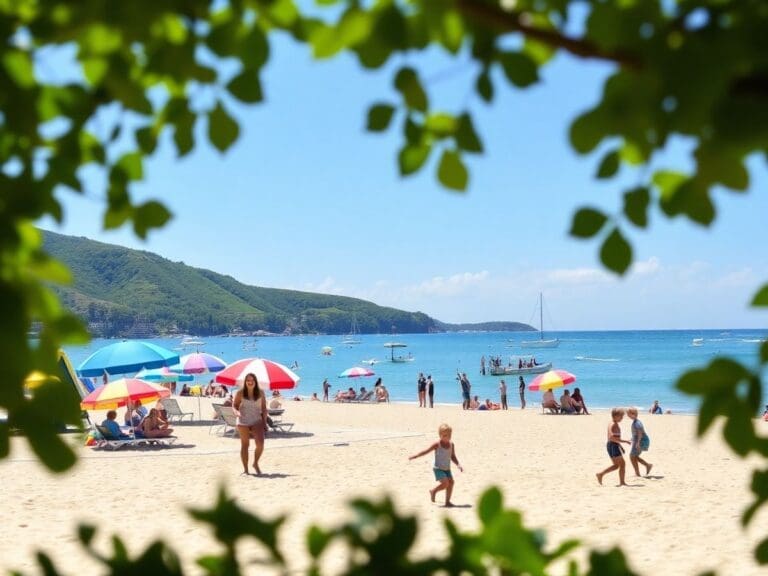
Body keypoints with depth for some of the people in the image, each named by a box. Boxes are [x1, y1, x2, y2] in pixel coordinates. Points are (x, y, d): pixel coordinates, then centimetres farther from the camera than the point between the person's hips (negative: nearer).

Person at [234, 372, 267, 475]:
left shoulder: (260, 393, 2)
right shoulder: (240, 393, -3)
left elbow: (264, 408, 8)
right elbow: (234, 405, 3)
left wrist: (264, 422, 6)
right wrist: (237, 412, -19)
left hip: (257, 421, 1)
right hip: (243, 422, -1)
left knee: (260, 444, -12)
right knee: (245, 445, 5)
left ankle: (256, 464, 13)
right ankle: (245, 468, 14)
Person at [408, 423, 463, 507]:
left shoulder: (451, 445, 3)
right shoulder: (437, 444, -11)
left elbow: (453, 457, 13)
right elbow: (426, 451, -5)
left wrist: (458, 465, -3)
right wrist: (415, 456, -7)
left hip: (447, 469, 5)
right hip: (438, 468, -5)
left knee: (451, 482, -8)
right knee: (445, 483, -20)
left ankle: (447, 501, 4)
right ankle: (433, 491, 8)